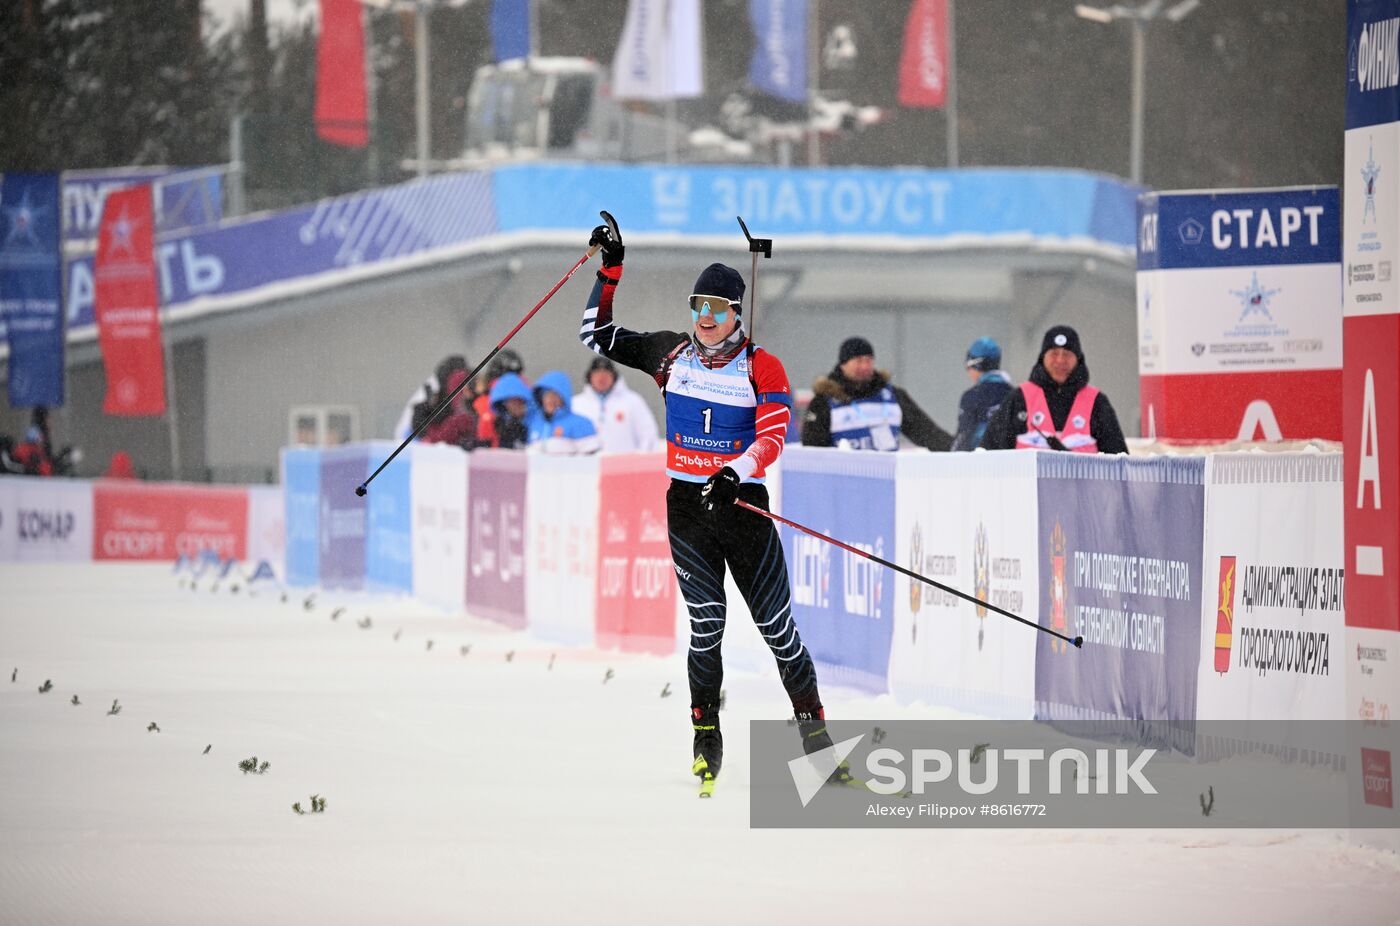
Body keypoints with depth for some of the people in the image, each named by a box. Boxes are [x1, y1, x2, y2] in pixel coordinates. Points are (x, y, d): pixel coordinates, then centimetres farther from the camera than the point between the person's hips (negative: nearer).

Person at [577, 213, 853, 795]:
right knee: (707, 626, -7)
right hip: (687, 507, 1)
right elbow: (598, 336, 12)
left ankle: (815, 732, 8)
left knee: (778, 627, -1)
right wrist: (610, 270, 4)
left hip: (743, 505, -1)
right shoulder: (671, 355, 6)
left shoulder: (762, 368, -3)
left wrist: (736, 470, -33)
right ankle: (706, 741, 6)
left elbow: (773, 436, -15)